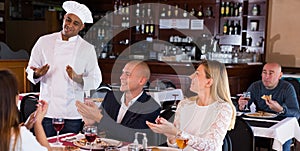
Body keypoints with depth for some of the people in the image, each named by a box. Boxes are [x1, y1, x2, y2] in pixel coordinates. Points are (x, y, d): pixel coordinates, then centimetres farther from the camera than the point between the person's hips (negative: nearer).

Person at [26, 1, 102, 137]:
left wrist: (78, 79, -18)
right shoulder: (44, 41, 4)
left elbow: (96, 80, 1)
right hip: (47, 110, 1)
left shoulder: (87, 49, 1)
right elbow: (30, 70, 9)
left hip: (72, 113, 0)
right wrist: (37, 74, -13)